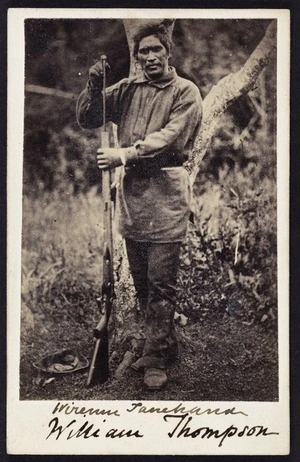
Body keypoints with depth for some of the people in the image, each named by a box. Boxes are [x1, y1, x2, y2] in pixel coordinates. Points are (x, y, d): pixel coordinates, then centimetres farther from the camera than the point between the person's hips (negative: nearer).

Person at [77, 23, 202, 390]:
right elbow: (87, 120, 10)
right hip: (131, 193, 5)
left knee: (160, 283, -3)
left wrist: (124, 155, -23)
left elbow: (169, 138, -15)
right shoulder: (127, 89, 12)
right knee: (141, 281, 13)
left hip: (164, 196, -5)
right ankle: (164, 345, 29)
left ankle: (156, 359, 6)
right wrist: (93, 86, -7)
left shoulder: (185, 92, -1)